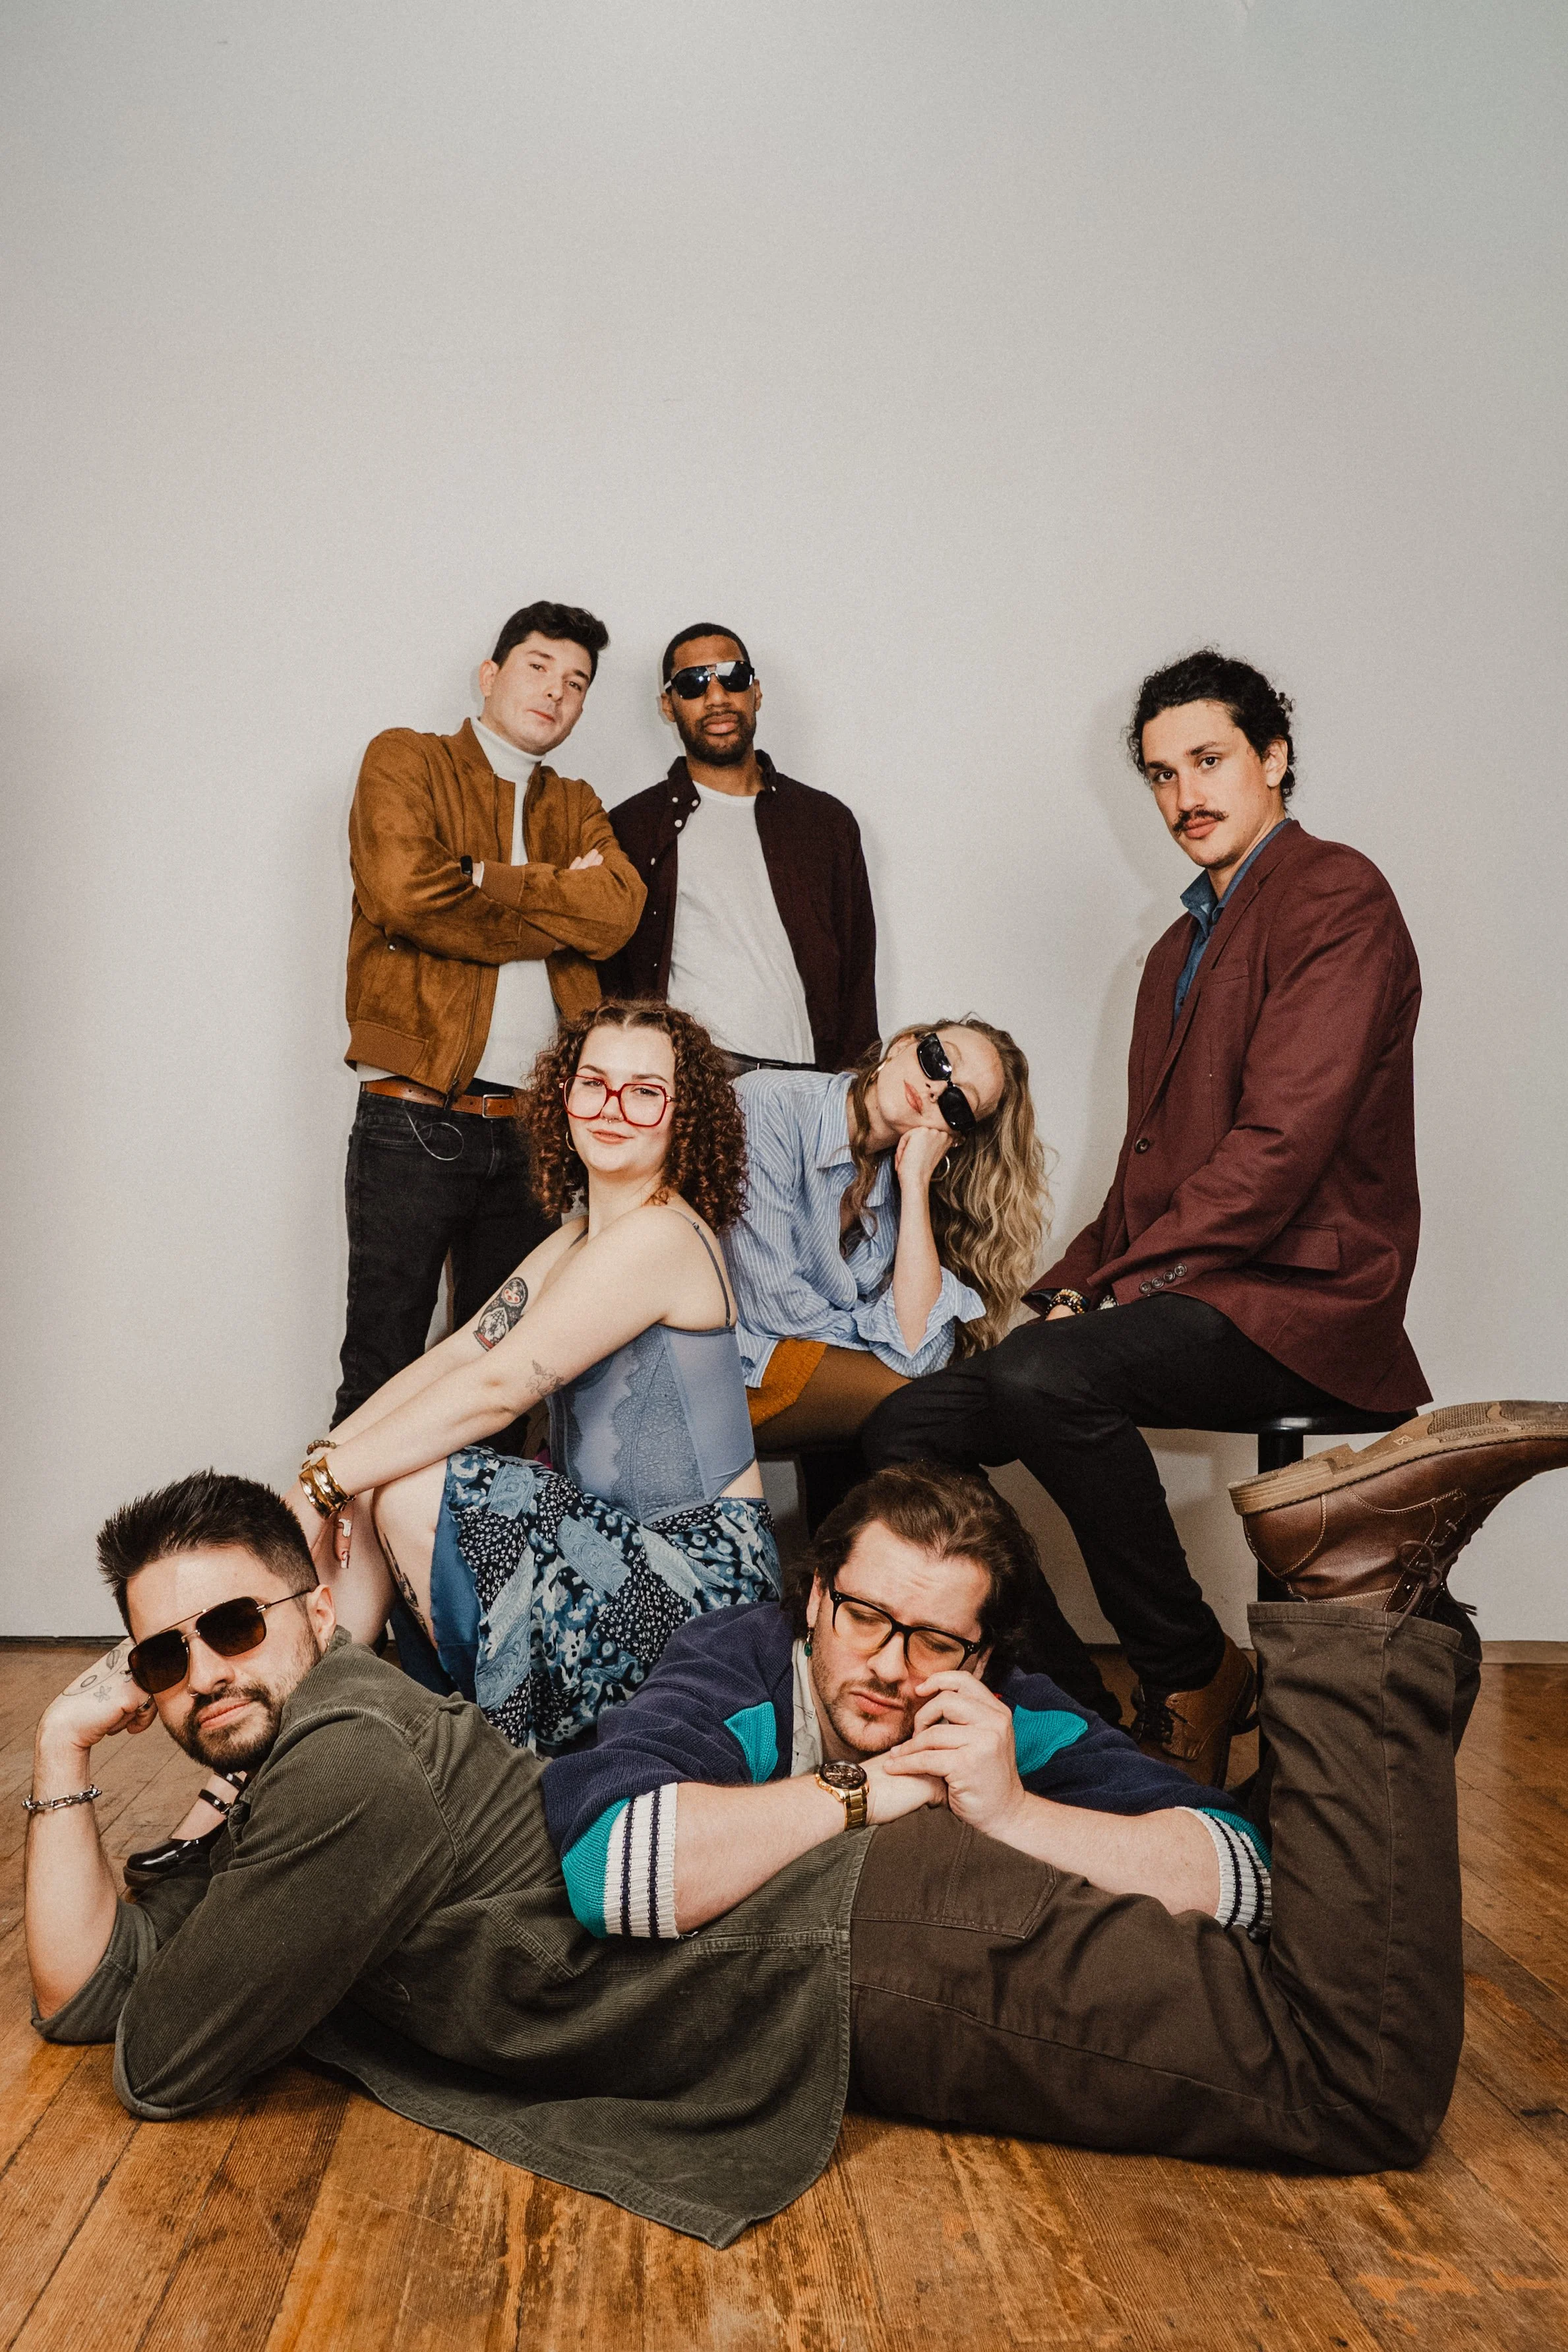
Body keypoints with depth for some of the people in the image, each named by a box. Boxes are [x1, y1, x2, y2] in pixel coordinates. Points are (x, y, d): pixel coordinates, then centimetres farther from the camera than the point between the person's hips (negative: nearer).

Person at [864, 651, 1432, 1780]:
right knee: (906, 1427, -7)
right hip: (1177, 1295, 8)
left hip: (1296, 1298, -8)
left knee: (1043, 1380, -34)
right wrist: (1073, 1285, 4)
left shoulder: (1335, 895, -5)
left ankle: (1194, 1675, -11)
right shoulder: (1182, 945, 24)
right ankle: (1054, 1691, 5)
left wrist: (1121, 1283, -17)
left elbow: (1283, 1142, -17)